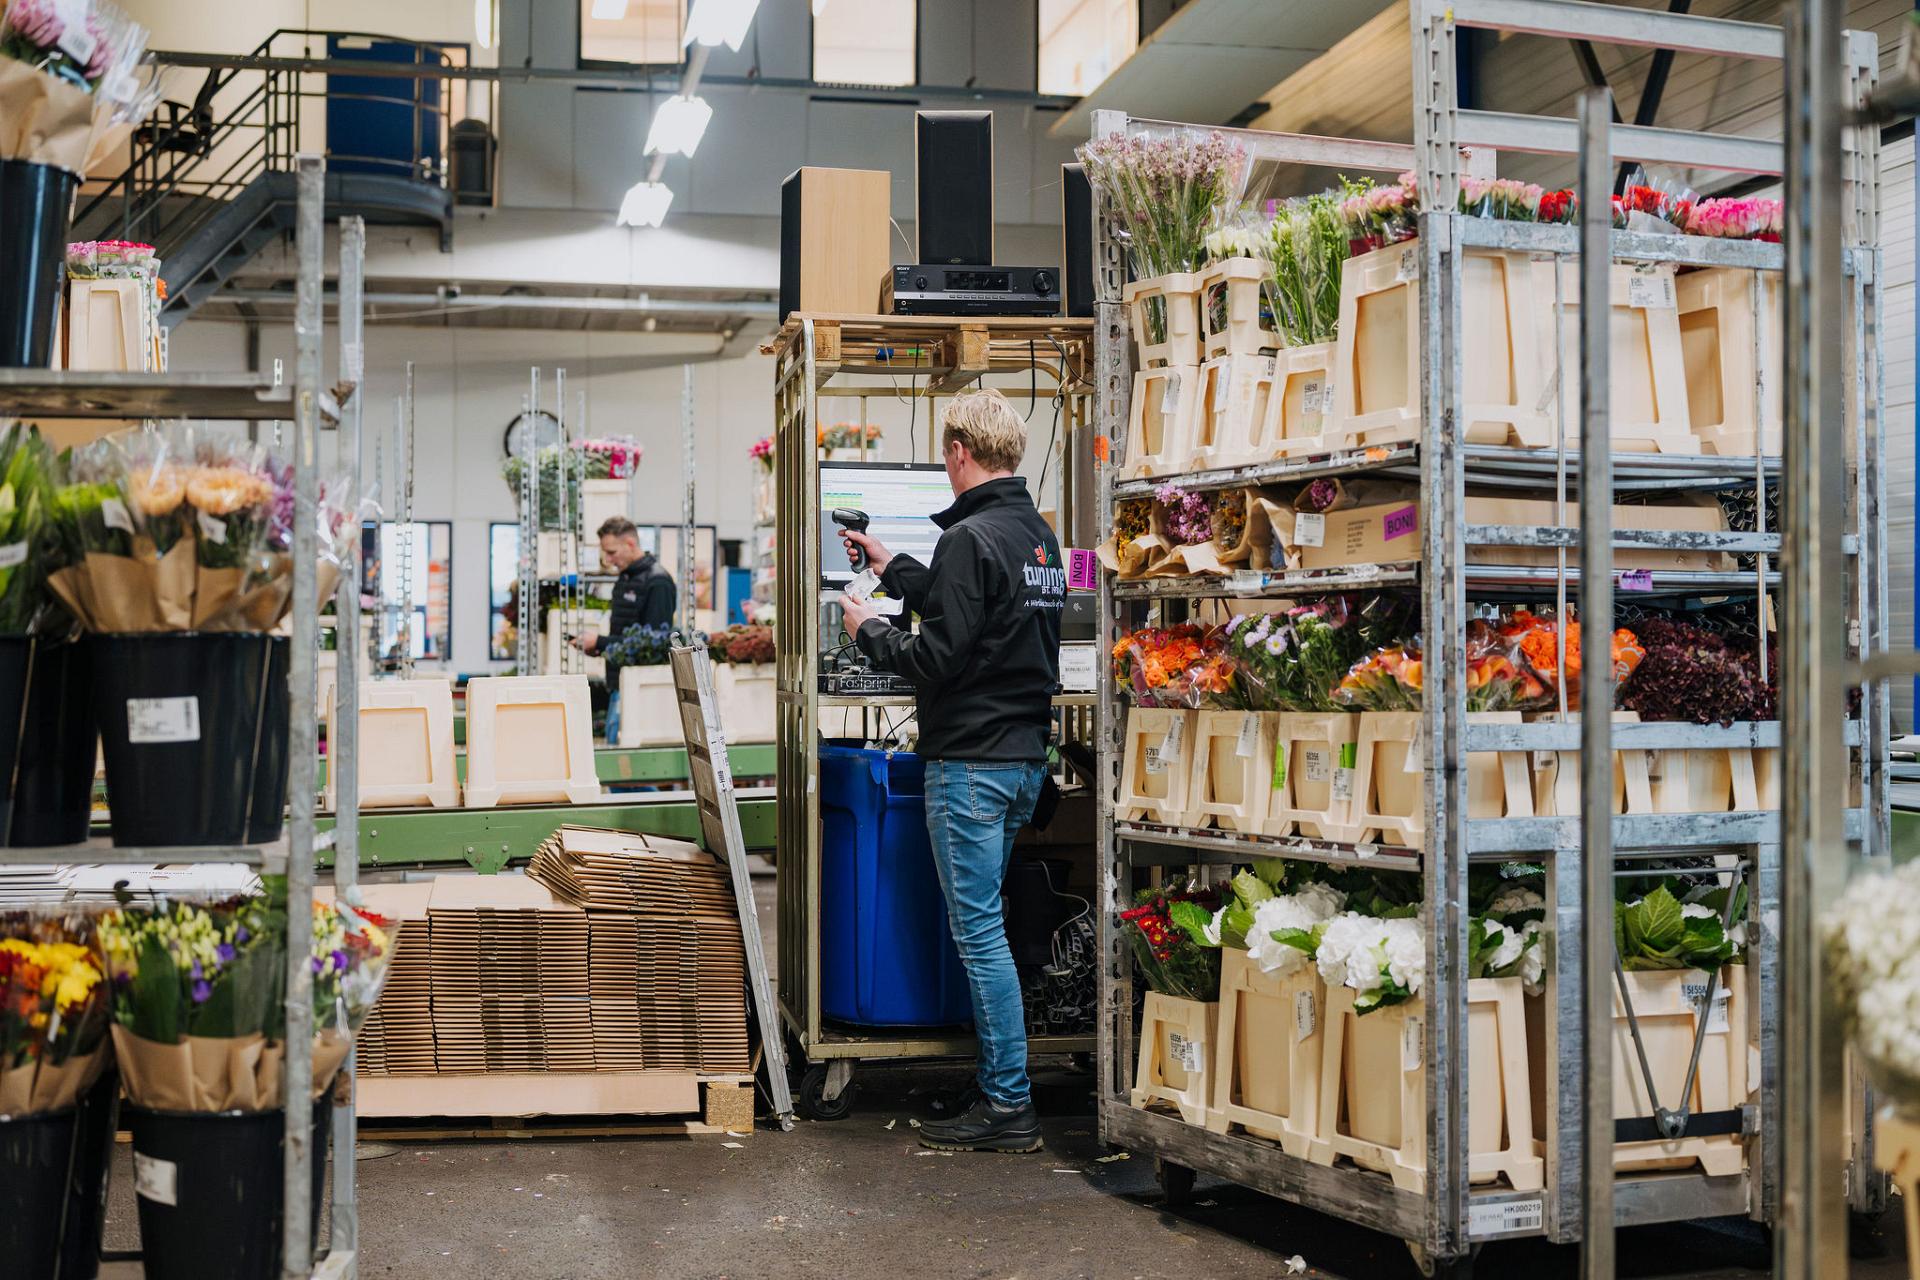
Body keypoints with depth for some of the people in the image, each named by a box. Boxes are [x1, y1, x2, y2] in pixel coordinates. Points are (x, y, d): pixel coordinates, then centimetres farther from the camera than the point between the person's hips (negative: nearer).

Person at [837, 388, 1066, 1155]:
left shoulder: (970, 537, -16)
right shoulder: (1040, 537, 12)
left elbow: (939, 655, -19)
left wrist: (870, 631, -2)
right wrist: (893, 569, 31)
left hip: (971, 760, -9)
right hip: (1026, 754, 9)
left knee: (978, 929, -4)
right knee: (984, 924, 17)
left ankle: (1009, 1106, 0)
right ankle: (996, 1083, 22)